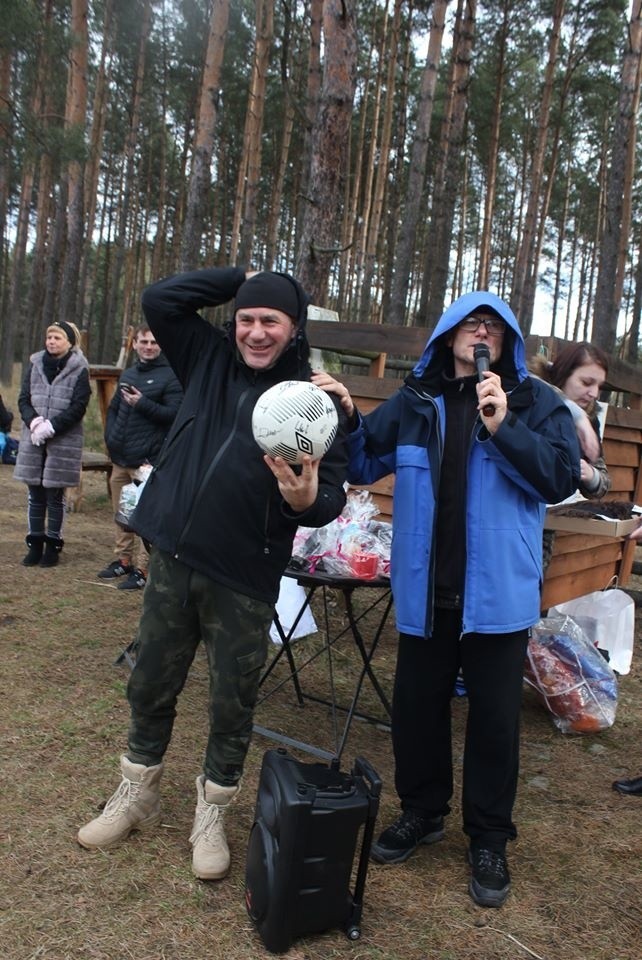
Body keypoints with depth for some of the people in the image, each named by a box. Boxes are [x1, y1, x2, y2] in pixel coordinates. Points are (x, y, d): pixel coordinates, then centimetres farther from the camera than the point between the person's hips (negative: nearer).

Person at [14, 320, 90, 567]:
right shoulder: (35, 364, 8)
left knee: (55, 496, 3)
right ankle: (35, 544, 18)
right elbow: (23, 399, 6)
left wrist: (52, 426, -17)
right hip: (33, 439, 4)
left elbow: (79, 407, -9)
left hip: (63, 442, -3)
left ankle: (53, 545, 14)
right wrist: (34, 421, -13)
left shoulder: (79, 369, -3)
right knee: (35, 495, 8)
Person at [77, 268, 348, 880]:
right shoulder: (211, 359, 6)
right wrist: (241, 277, 4)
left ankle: (211, 816, 34)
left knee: (232, 707, 11)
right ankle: (136, 797, 42)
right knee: (149, 689, 19)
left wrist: (308, 500, -35)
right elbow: (159, 299, 4)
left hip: (244, 581, -4)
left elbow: (332, 496, -11)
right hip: (172, 559, 4)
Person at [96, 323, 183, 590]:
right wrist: (110, 436, 10)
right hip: (120, 458, 7)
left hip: (146, 461, -7)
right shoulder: (128, 374, 17)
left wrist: (143, 403, -22)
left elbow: (174, 414, -14)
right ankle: (123, 560, 28)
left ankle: (141, 569, 2)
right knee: (121, 513, 15)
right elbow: (114, 408, 24)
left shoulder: (170, 376, -5)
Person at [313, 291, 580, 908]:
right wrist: (346, 418, -13)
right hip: (425, 589, 2)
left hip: (498, 591, -2)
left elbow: (560, 478, -10)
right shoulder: (414, 402, 4)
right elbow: (362, 466, 6)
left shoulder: (535, 403, -1)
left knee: (493, 717, 10)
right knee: (416, 705, 15)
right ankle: (421, 812, 38)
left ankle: (488, 839, 30)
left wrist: (502, 428, -22)